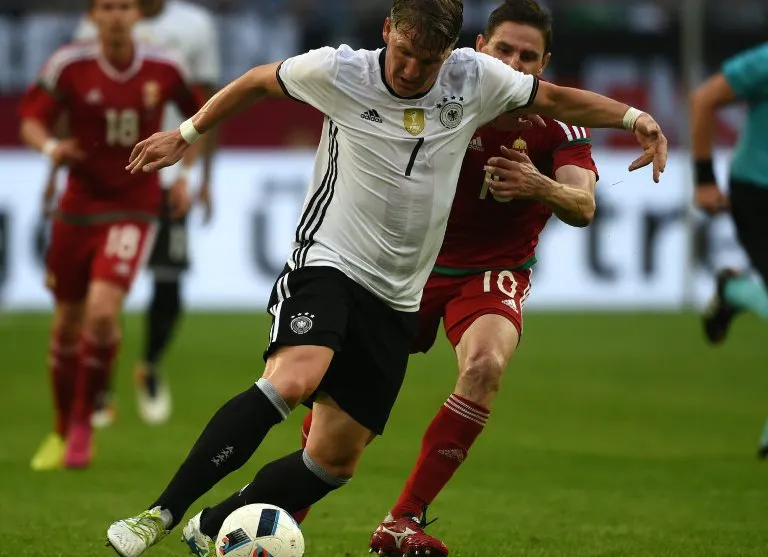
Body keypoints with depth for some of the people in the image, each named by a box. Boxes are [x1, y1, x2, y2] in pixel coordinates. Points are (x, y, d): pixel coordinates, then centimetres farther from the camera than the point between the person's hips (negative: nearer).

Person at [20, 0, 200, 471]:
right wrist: (49, 146, -27)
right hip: (79, 205, 1)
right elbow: (32, 118, -5)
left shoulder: (164, 69, -4)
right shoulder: (69, 66, -7)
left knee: (102, 312, -20)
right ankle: (63, 433, 28)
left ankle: (83, 423, -1)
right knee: (68, 322, 8)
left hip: (134, 207, -1)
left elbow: (198, 116, 13)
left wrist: (184, 176, 4)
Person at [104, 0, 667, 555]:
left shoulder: (475, 79, 0)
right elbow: (258, 82, 11)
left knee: (337, 458, 2)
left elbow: (556, 97, 15)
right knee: (292, 380, -33)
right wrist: (187, 135, 18)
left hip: (396, 300, 5)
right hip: (326, 264, -5)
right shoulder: (339, 71, -6)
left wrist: (634, 117, 2)